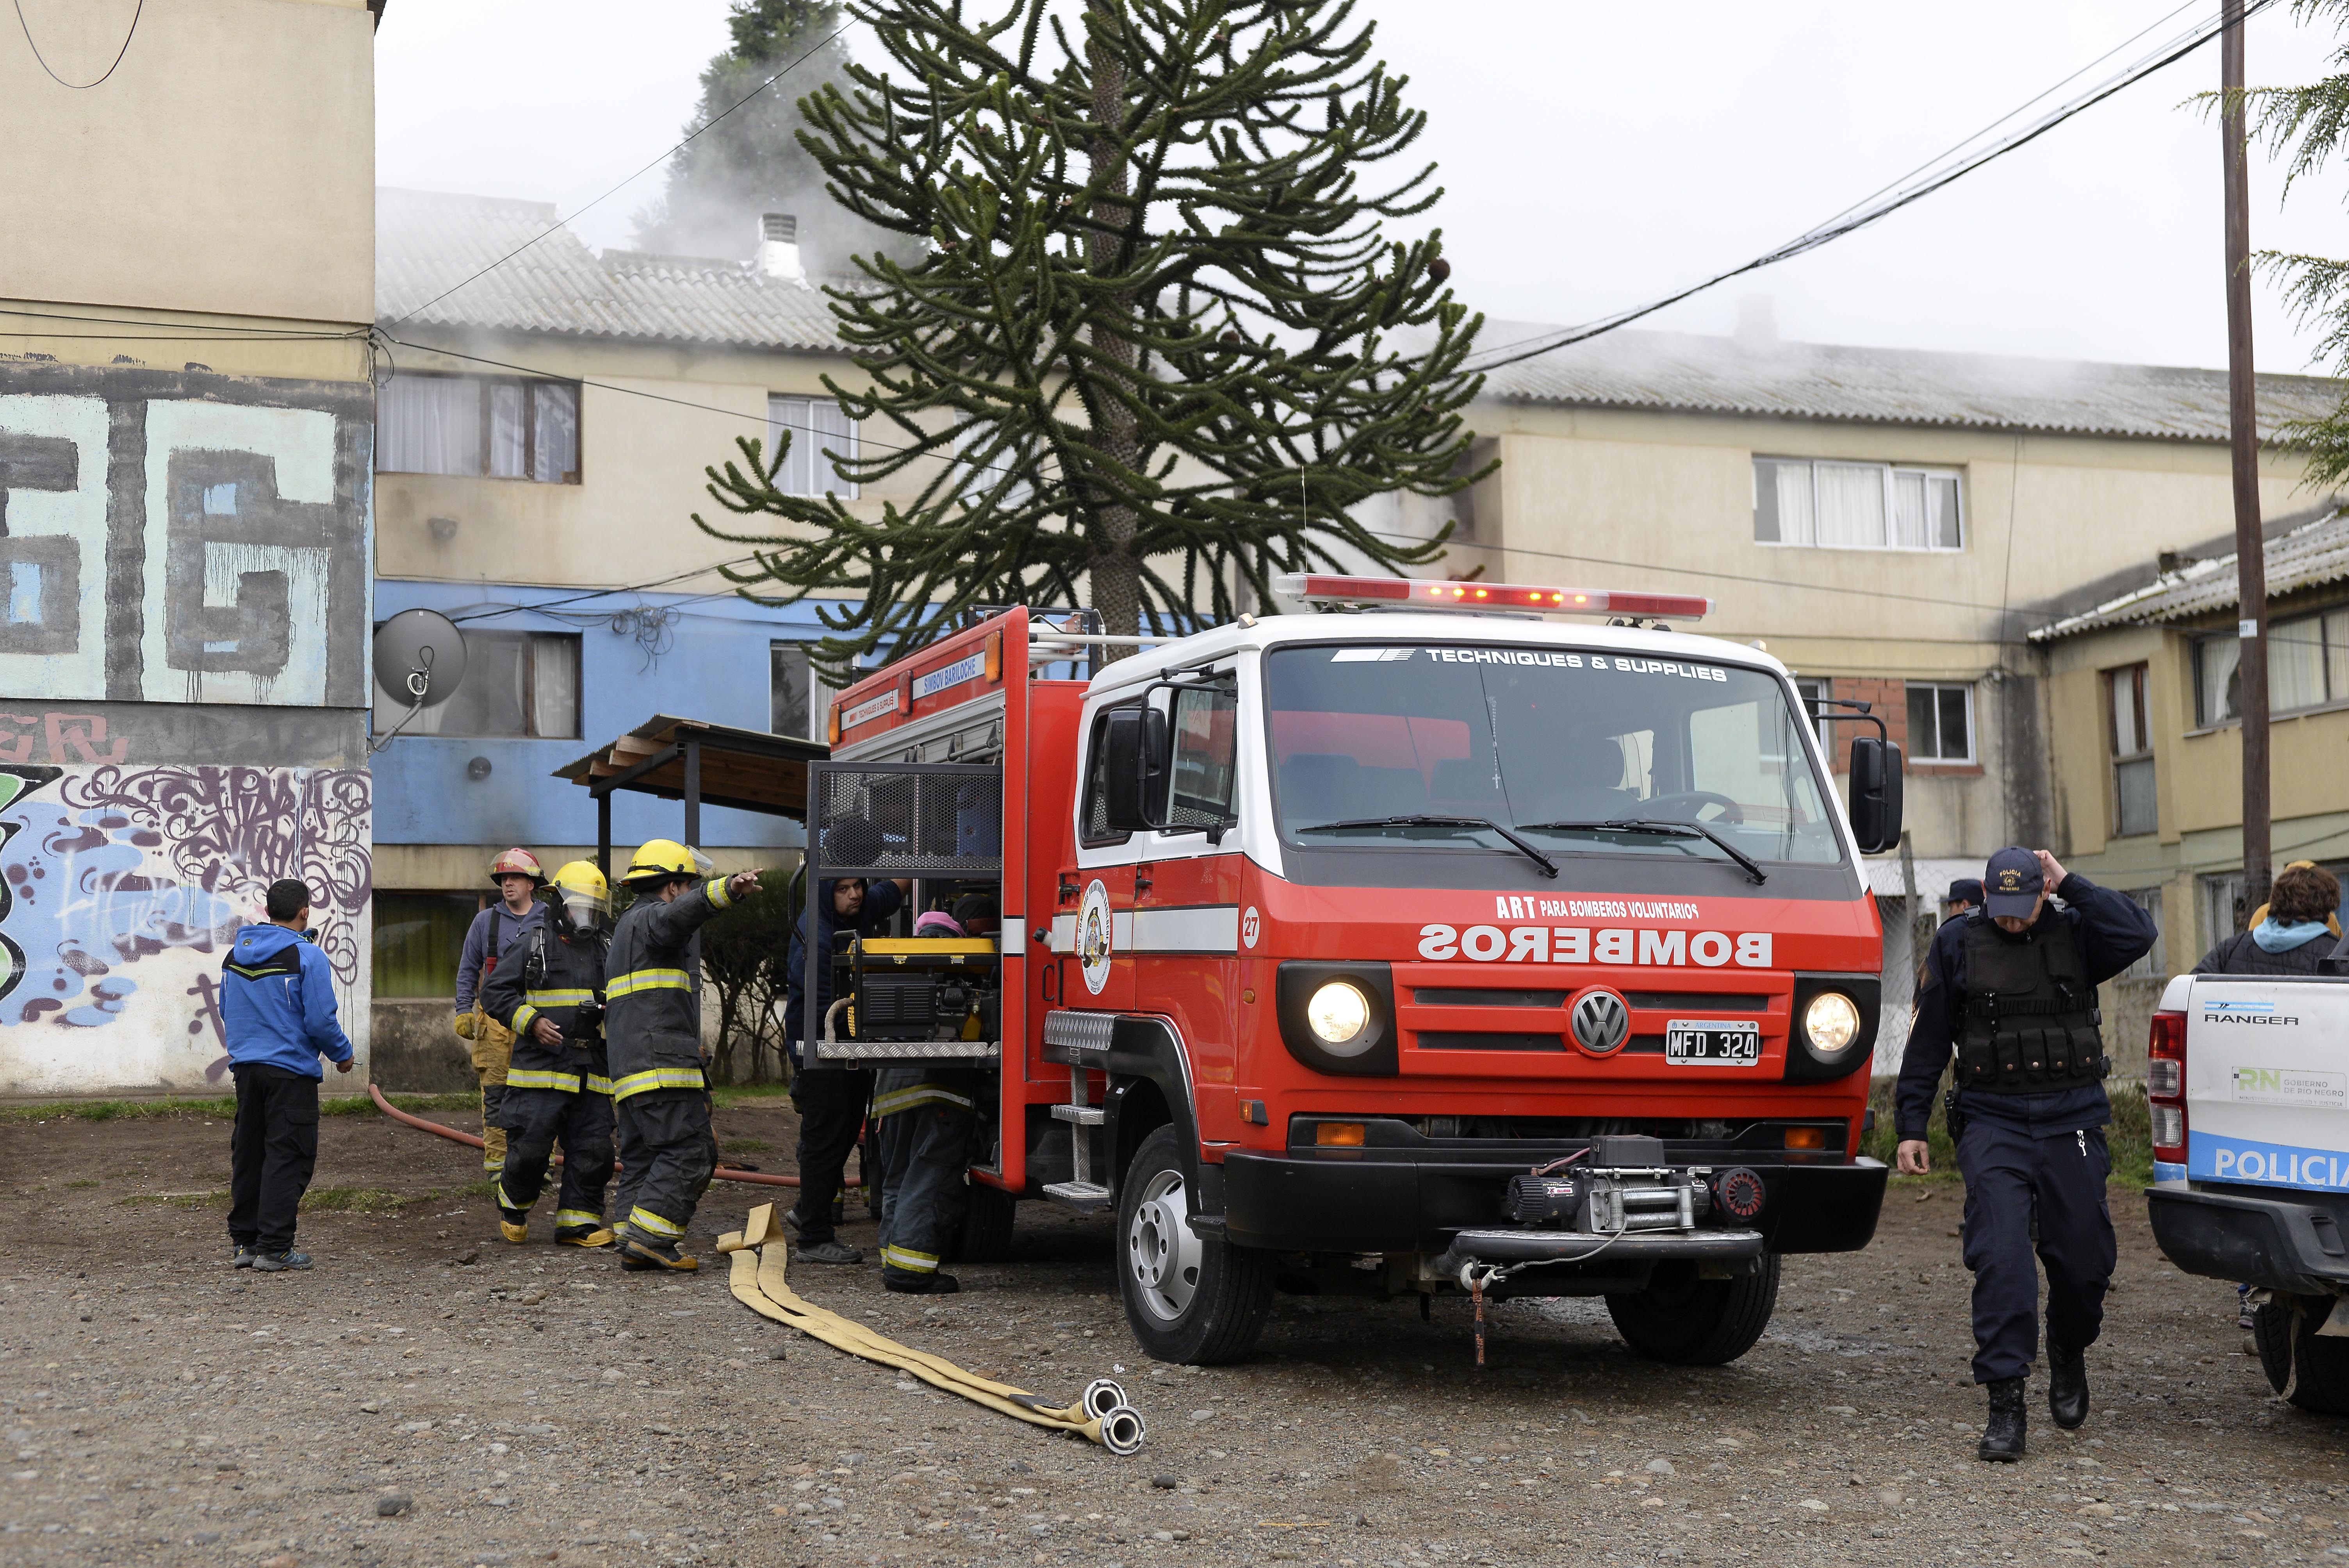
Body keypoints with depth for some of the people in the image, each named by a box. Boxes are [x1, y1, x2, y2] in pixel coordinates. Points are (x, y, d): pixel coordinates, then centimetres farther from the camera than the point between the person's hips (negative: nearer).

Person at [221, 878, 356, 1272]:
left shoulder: (235, 956, 8)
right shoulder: (307, 957, -13)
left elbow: (226, 1013, 17)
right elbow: (321, 1020, -14)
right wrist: (343, 1055, 1)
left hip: (245, 1067, 7)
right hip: (291, 1070, -7)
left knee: (247, 1155, 14)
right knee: (288, 1157, -2)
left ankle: (244, 1242, 19)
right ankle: (274, 1248, -4)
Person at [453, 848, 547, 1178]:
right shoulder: (485, 921, 10)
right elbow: (467, 971, 13)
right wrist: (464, 1011, 4)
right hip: (495, 1018, 1)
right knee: (495, 1091, -1)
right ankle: (496, 1160, 5)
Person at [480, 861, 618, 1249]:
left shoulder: (607, 949, 16)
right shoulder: (533, 943, 1)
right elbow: (495, 993, -1)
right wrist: (532, 1021, -14)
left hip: (591, 1071, 5)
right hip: (540, 1067, -4)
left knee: (593, 1150, 0)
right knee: (531, 1145, -6)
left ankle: (578, 1221, 10)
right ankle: (513, 1206, 20)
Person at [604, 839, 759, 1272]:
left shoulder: (627, 926, 30)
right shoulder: (649, 918, -3)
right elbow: (683, 912, -30)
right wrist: (727, 889, -46)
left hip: (628, 1068, 11)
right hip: (662, 1063, -11)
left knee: (642, 1157, 10)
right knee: (688, 1150, -13)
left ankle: (633, 1243, 6)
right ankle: (650, 1237, -18)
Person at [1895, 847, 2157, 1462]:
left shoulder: (2075, 933, 5)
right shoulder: (1957, 944, 4)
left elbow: (2137, 935, -17)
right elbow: (1928, 1038, 8)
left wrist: (2070, 883, -11)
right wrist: (1912, 1125, 5)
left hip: (2073, 1121, 1)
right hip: (1993, 1122, -1)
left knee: (2084, 1258, 4)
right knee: (2001, 1257, -12)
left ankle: (2068, 1355, 36)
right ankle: (2005, 1405, -10)